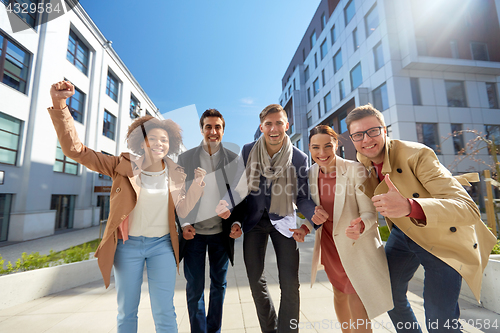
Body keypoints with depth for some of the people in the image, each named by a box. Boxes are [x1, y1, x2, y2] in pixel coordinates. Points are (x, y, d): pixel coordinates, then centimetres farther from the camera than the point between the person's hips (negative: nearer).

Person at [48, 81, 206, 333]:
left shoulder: (175, 174, -3)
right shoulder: (124, 167, -8)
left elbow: (182, 211, 0)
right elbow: (75, 149, -11)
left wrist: (197, 185, -14)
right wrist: (59, 106, -21)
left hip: (162, 245, 1)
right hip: (127, 245, 0)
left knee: (164, 312, 6)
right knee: (126, 312, 18)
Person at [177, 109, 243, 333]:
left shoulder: (233, 159, 0)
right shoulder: (185, 158, 0)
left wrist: (236, 223, -11)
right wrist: (184, 224, -11)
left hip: (221, 232, 1)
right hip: (194, 232, 0)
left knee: (219, 285, 15)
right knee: (194, 288, 9)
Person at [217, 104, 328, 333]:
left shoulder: (299, 158, -9)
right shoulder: (246, 151, -7)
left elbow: (301, 197, -5)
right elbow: (237, 186, -2)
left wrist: (314, 213, -27)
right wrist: (226, 203, -23)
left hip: (283, 221, -1)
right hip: (254, 220, 2)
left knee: (290, 285, -3)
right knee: (256, 281, 12)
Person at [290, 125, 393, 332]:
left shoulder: (356, 170, -21)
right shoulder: (311, 173, -7)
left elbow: (369, 212, -18)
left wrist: (360, 226, -39)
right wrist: (305, 228, -12)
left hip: (356, 243, -4)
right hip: (329, 243, 5)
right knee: (339, 293, 23)